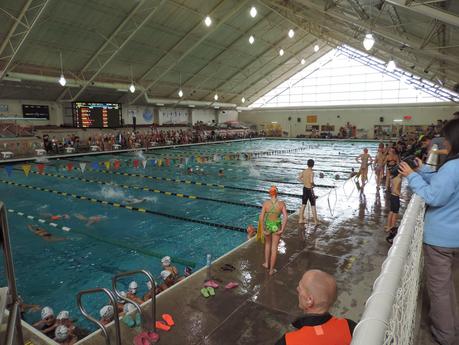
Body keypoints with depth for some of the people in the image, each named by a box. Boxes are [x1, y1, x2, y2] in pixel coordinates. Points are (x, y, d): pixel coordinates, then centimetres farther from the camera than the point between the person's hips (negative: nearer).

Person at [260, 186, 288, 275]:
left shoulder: (266, 203, -13)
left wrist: (263, 230, -8)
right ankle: (271, 270, 21)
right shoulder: (281, 203, -13)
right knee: (274, 247, 11)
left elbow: (261, 217, -15)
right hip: (277, 227, 0)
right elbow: (285, 217, -18)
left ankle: (267, 263, 39)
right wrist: (282, 230, -11)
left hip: (267, 226, 1)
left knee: (267, 243, 27)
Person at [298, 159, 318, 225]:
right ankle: (316, 221, 13)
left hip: (305, 188, 7)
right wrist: (313, 184, -11)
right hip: (310, 190, -6)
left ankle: (301, 219, 20)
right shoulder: (311, 172, -19)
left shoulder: (304, 171, 2)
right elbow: (311, 181, -32)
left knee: (303, 205, 15)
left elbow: (299, 178, 16)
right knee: (313, 206, 5)